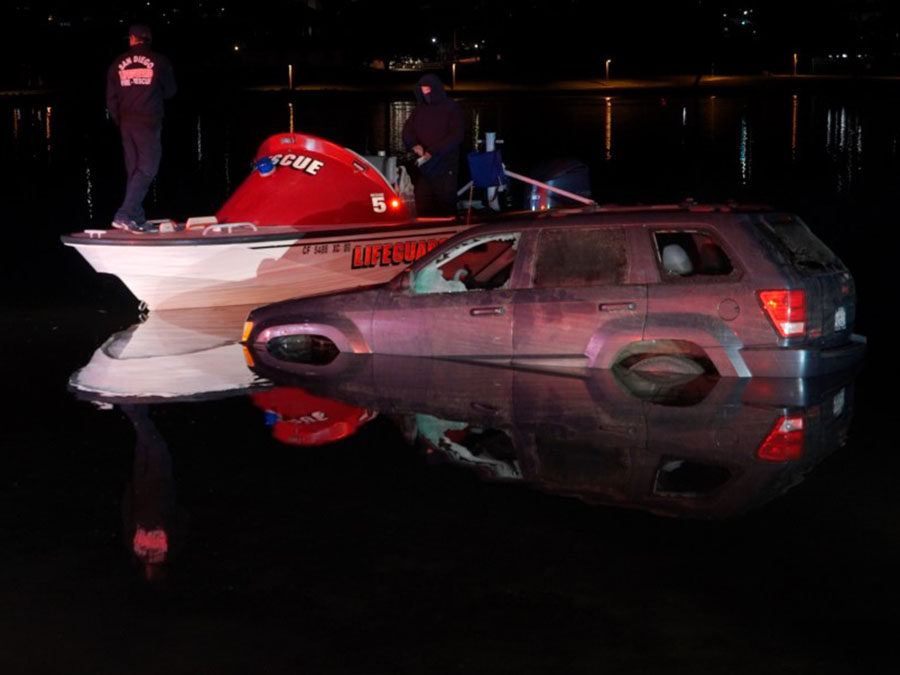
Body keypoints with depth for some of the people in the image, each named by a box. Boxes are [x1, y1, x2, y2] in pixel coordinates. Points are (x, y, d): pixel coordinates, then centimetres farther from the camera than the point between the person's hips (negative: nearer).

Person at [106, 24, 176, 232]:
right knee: (147, 169, -5)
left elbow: (111, 99, 8)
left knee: (134, 170, 11)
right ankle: (124, 215, -17)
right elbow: (170, 91, 6)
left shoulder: (118, 63, 7)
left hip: (127, 123, 5)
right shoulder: (159, 61, -3)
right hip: (149, 123, -5)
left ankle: (137, 219, 10)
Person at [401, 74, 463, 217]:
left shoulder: (452, 108, 1)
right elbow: (408, 130, 17)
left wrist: (433, 152, -16)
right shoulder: (420, 109, 15)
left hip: (445, 164, -4)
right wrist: (414, 144, -7)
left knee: (446, 205, -7)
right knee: (423, 205, -1)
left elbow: (456, 136, -8)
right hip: (424, 164, 4)